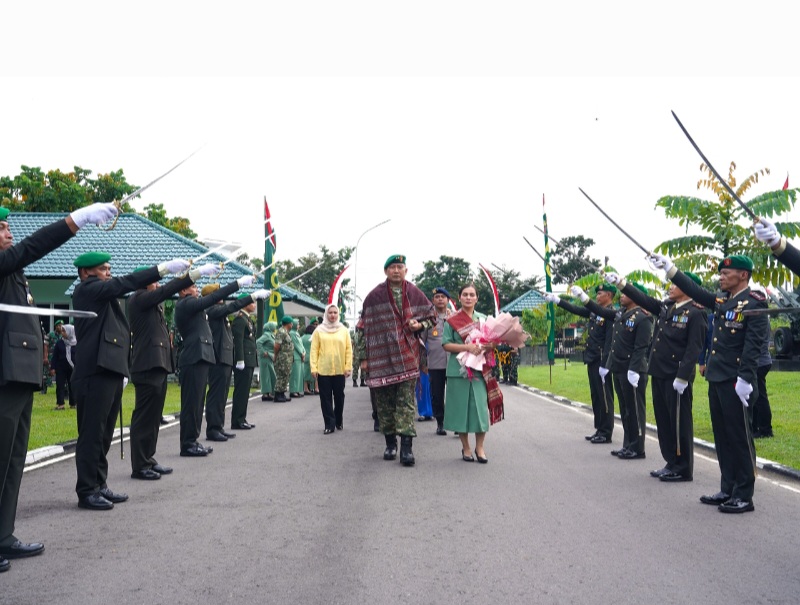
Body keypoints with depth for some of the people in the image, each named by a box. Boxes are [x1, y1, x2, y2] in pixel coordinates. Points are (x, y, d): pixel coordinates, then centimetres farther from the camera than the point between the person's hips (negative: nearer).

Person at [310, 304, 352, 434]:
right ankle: (329, 424, 6)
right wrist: (313, 368, -6)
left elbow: (349, 350, 4)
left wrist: (348, 367, -3)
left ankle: (339, 421, 27)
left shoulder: (344, 330, 6)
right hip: (323, 370, -1)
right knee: (326, 398, 1)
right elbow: (314, 350, 0)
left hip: (340, 370, 1)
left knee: (339, 397, 9)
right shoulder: (319, 331, 3)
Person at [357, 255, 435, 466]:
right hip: (381, 356, 0)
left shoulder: (415, 294, 6)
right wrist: (364, 357, 1)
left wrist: (420, 325, -3)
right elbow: (365, 327, 3)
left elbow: (432, 315, 19)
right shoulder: (374, 296, 2)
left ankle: (406, 446, -8)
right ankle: (390, 443, 19)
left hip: (407, 356, 0)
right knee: (384, 401, 6)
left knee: (406, 401, -6)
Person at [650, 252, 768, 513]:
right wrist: (669, 268, 15)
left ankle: (744, 496, 6)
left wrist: (744, 379, -24)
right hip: (716, 379, 9)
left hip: (736, 383, -8)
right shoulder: (721, 300, 13)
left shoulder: (755, 303, -11)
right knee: (722, 436, 13)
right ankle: (728, 490, 21)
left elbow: (753, 345, -18)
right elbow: (695, 291, 19)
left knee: (739, 437, -2)